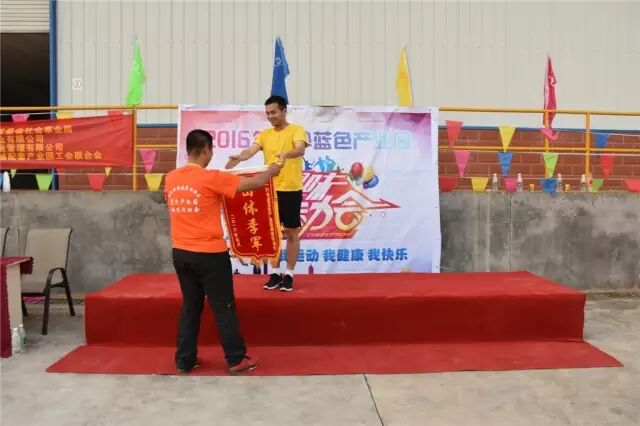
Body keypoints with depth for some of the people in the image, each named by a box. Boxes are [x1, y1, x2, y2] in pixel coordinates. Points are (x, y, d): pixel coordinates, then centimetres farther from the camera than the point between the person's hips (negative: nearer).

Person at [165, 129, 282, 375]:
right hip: (209, 254, -6)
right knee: (224, 308, 5)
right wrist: (271, 171, 10)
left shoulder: (171, 178, 5)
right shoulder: (211, 178, -15)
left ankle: (185, 360, 22)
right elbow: (253, 183, -10)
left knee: (190, 306, 16)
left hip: (181, 253, 6)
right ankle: (236, 360, 14)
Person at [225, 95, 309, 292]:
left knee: (292, 232, 4)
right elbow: (251, 150, -8)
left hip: (291, 189, -4)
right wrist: (239, 157, -30)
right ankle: (275, 273, 20)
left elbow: (300, 150, -23)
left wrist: (286, 154, -45)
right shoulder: (264, 134, 9)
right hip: (270, 189, 4)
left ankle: (289, 274, 15)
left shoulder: (296, 130, -4)